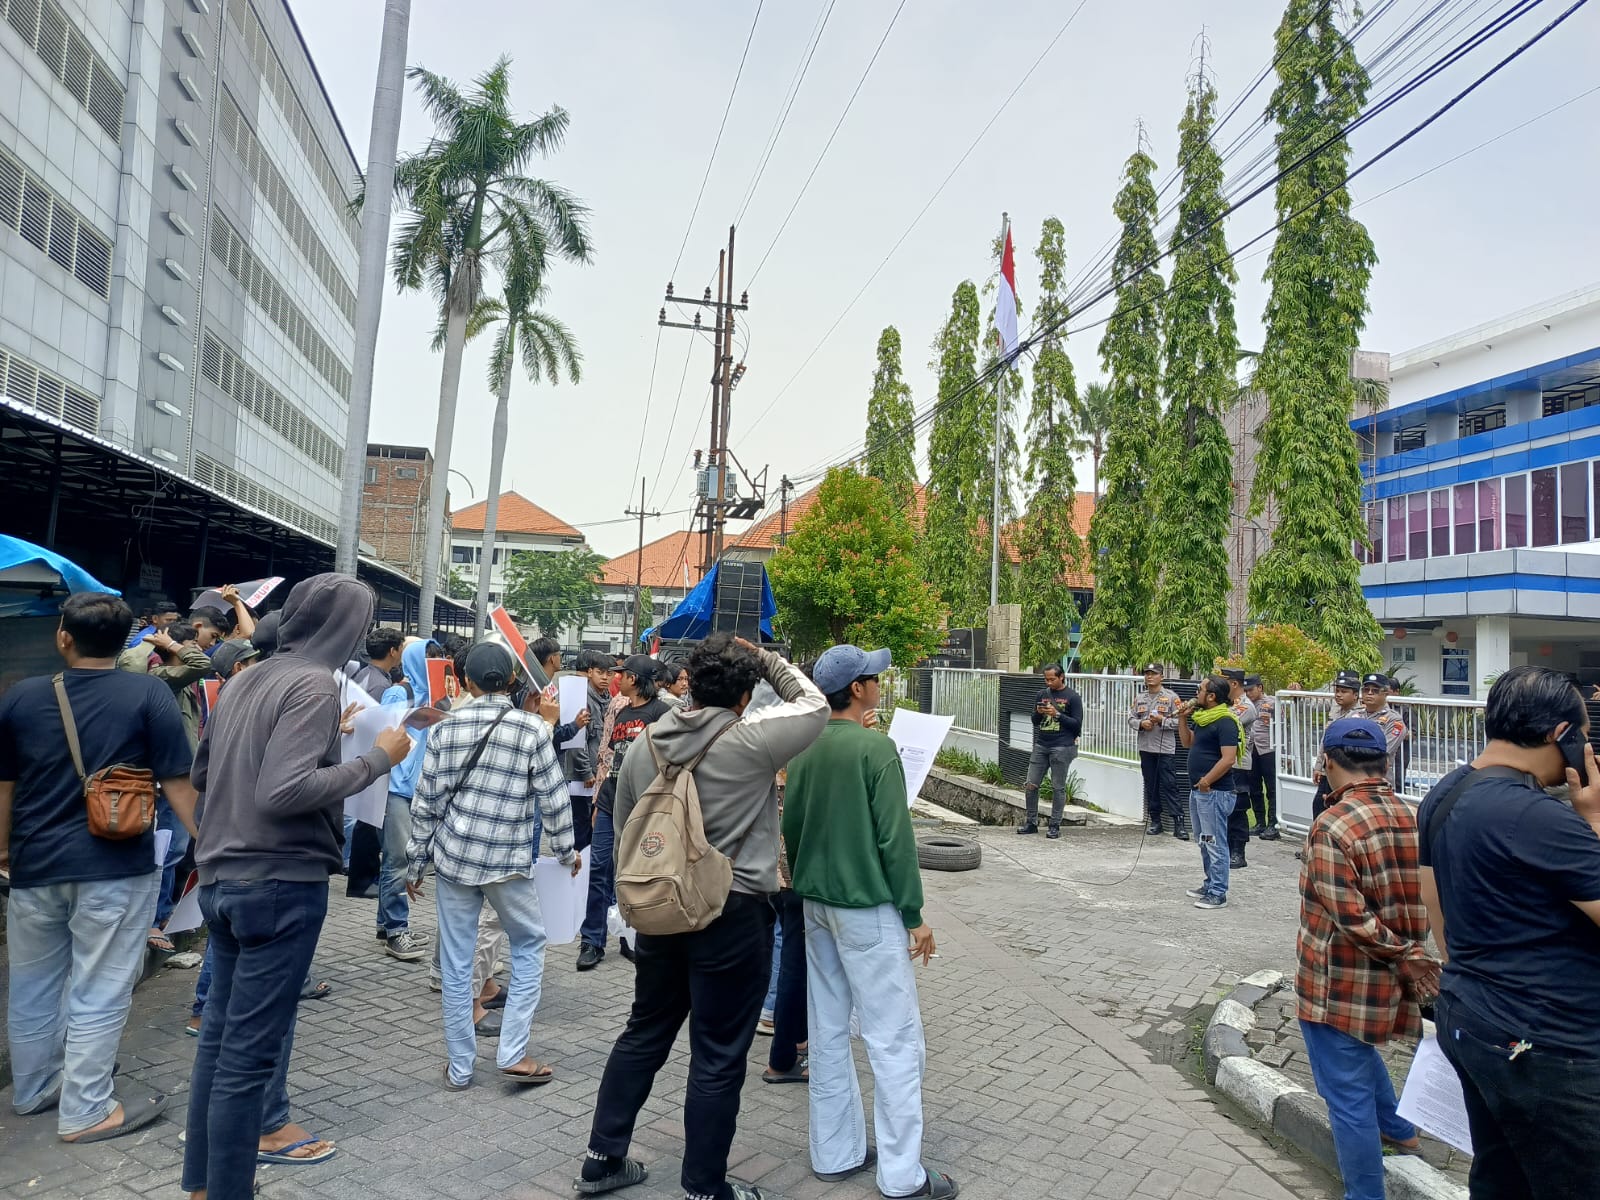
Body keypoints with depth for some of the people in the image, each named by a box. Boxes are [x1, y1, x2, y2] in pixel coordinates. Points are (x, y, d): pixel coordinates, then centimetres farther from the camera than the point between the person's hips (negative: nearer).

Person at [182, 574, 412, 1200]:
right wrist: (376, 759, -18)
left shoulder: (246, 680, 9)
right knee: (250, 1052, 2)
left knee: (220, 1034, 19)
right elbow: (282, 792, -27)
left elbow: (201, 773, 19)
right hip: (281, 885, -9)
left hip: (222, 878, 9)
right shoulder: (314, 684, -16)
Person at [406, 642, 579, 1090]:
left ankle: (459, 1067, 20)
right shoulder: (532, 729, -7)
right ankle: (513, 1053, 13)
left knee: (455, 960, 11)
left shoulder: (445, 728, 0)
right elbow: (553, 798, -4)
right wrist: (566, 851, 10)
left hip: (453, 855, 2)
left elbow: (426, 802, 2)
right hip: (508, 860, -2)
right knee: (529, 945, 16)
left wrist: (415, 862, 12)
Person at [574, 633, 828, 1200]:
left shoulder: (646, 743, 2)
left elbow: (623, 833, 11)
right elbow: (815, 706, -2)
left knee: (644, 1034, 22)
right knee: (717, 1060, 8)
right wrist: (767, 660, 5)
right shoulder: (751, 740, -17)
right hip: (734, 914, -6)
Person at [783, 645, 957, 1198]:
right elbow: (895, 838, -16)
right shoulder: (875, 747, -16)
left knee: (828, 1033, 14)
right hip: (867, 907, -7)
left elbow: (790, 827, 9)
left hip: (816, 903, 7)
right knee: (895, 1040, 3)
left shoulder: (803, 749, 3)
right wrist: (913, 914, -8)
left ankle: (835, 1154, 25)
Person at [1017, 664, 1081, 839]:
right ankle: (1031, 822, 14)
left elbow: (1077, 724, -5)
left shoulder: (1072, 697, -2)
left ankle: (1055, 826, 9)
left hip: (1062, 747, -5)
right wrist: (1039, 713, -4)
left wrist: (1057, 714, -15)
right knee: (1031, 785, 3)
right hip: (1041, 746, 5)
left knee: (1058, 788, 1)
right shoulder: (1042, 694, 12)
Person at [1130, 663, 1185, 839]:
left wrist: (1162, 720, -18)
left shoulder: (1171, 697, -3)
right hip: (1146, 748, 5)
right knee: (1151, 786, 10)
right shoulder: (1139, 698, 11)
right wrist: (1141, 723, -10)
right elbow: (1131, 719, 9)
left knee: (1170, 785, -6)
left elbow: (1179, 721, -7)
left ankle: (1179, 823, -4)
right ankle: (1155, 821, 18)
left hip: (1166, 749, -5)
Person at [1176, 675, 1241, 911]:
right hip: (1198, 791, 10)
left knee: (1215, 843, -4)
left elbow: (1228, 759, -22)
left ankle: (1218, 893, 2)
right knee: (1203, 841, 18)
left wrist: (1206, 782, -19)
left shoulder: (1225, 722, -16)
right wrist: (1182, 718, 11)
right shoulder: (1202, 717, 12)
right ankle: (1210, 884, 28)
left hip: (1214, 792, -10)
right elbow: (1187, 743, 23)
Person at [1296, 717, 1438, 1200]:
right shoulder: (1410, 817, -1)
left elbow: (1352, 919, -24)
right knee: (1358, 1048, 34)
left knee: (1348, 1094, 4)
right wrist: (1411, 956, 9)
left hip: (1340, 983, -8)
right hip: (1386, 981, 9)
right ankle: (1396, 1128, 52)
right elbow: (1420, 901, 8)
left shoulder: (1333, 826, -24)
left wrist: (1404, 958, -11)